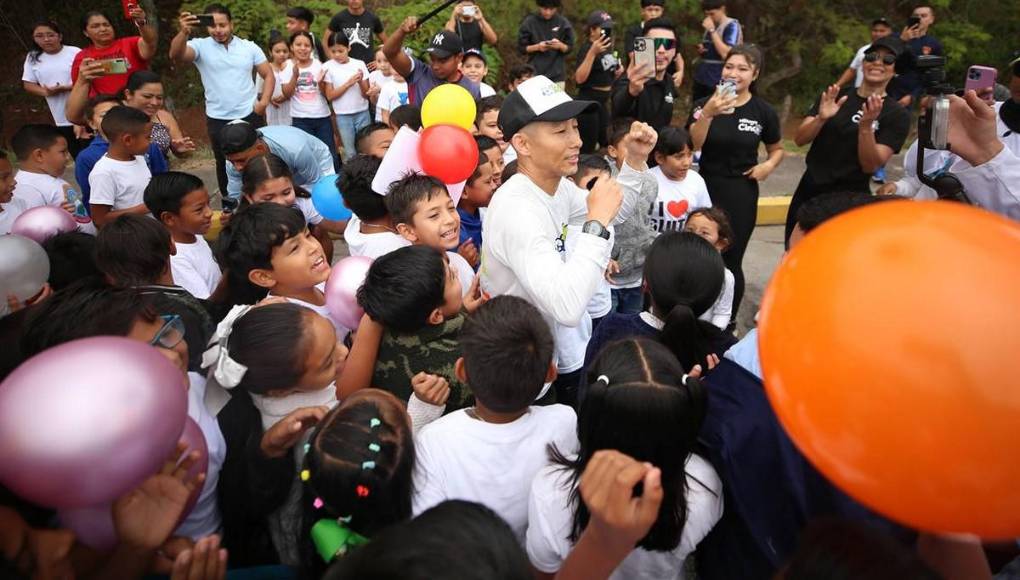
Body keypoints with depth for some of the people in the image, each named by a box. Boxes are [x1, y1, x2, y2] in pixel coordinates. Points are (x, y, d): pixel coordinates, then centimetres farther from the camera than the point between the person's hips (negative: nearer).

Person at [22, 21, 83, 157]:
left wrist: (65, 88, -20)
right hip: (61, 118, 4)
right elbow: (28, 85, 9)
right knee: (77, 156, 11)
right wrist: (46, 92, -11)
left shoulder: (75, 53, -6)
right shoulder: (32, 57, 8)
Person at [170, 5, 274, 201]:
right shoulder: (200, 46, -6)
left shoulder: (249, 47, 1)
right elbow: (176, 55, -25)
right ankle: (231, 203, 29)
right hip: (218, 120, -1)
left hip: (250, 116, 1)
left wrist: (264, 102, -10)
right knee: (225, 164, 13)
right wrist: (184, 32, -44)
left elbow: (269, 75, 5)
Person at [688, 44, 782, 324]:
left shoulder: (764, 111, -1)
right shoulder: (705, 104, -2)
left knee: (730, 262, 3)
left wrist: (769, 165, -8)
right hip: (706, 187, 1)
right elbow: (692, 146, -15)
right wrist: (707, 114, -29)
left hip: (741, 192, 0)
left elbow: (777, 149, 13)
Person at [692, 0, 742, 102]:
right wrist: (701, 50, 3)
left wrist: (712, 30, -17)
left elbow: (726, 54, -21)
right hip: (700, 79, 8)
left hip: (718, 82, -8)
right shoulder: (710, 26, 15)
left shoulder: (732, 26, -8)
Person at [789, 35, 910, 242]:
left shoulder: (897, 114, -5)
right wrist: (821, 118, -23)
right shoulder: (834, 96, 5)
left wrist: (865, 126, -27)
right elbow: (800, 139, -4)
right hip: (807, 192, 4)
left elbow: (870, 166, -13)